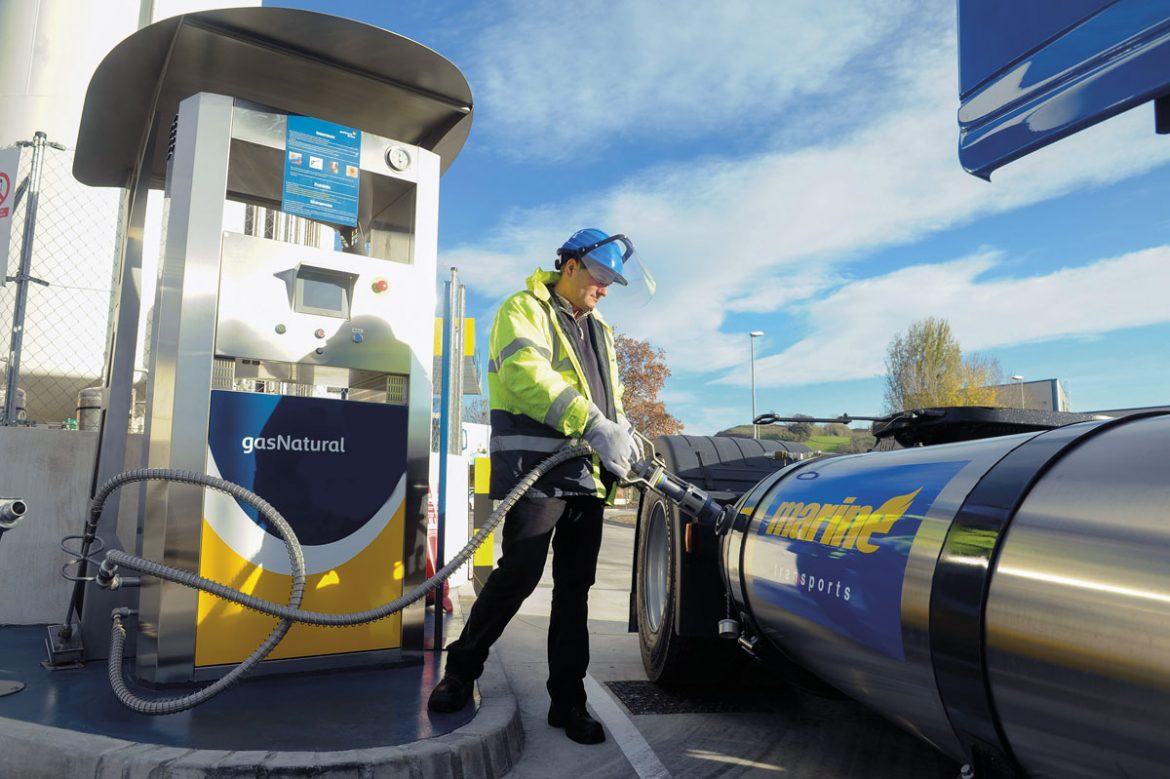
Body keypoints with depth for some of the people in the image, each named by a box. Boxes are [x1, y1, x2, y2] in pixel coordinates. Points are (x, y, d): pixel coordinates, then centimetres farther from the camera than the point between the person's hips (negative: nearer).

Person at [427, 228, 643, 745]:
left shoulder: (599, 332, 24)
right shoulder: (525, 310, 0)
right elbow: (525, 374, -18)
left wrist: (622, 436, 2)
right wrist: (594, 424, -26)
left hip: (587, 476, 7)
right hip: (536, 470, -7)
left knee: (575, 588, 8)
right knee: (519, 575, -9)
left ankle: (567, 700, 18)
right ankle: (460, 671, 13)